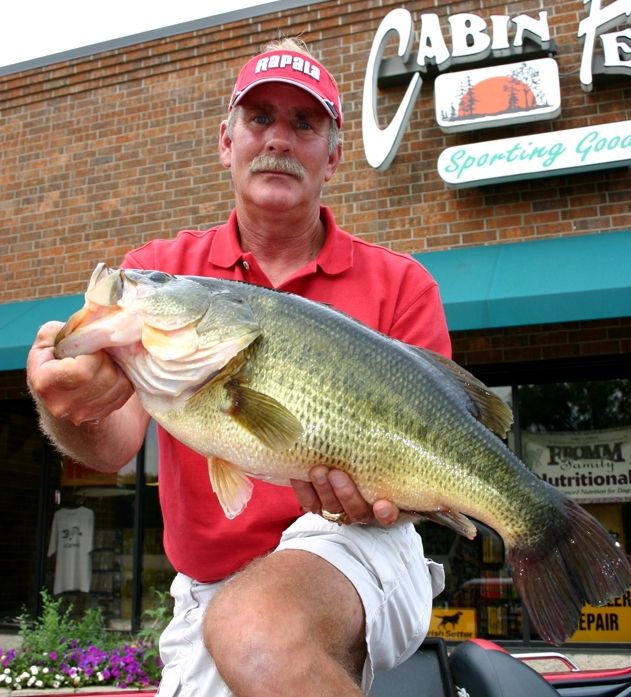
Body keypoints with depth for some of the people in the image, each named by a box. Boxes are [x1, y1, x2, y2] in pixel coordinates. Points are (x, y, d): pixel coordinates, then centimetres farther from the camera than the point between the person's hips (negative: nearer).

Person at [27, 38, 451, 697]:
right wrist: (72, 411, -32)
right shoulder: (160, 271, 4)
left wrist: (381, 491, -26)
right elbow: (115, 444, -8)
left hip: (352, 544, -3)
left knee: (254, 629, -32)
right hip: (204, 586, 4)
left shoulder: (401, 285, -1)